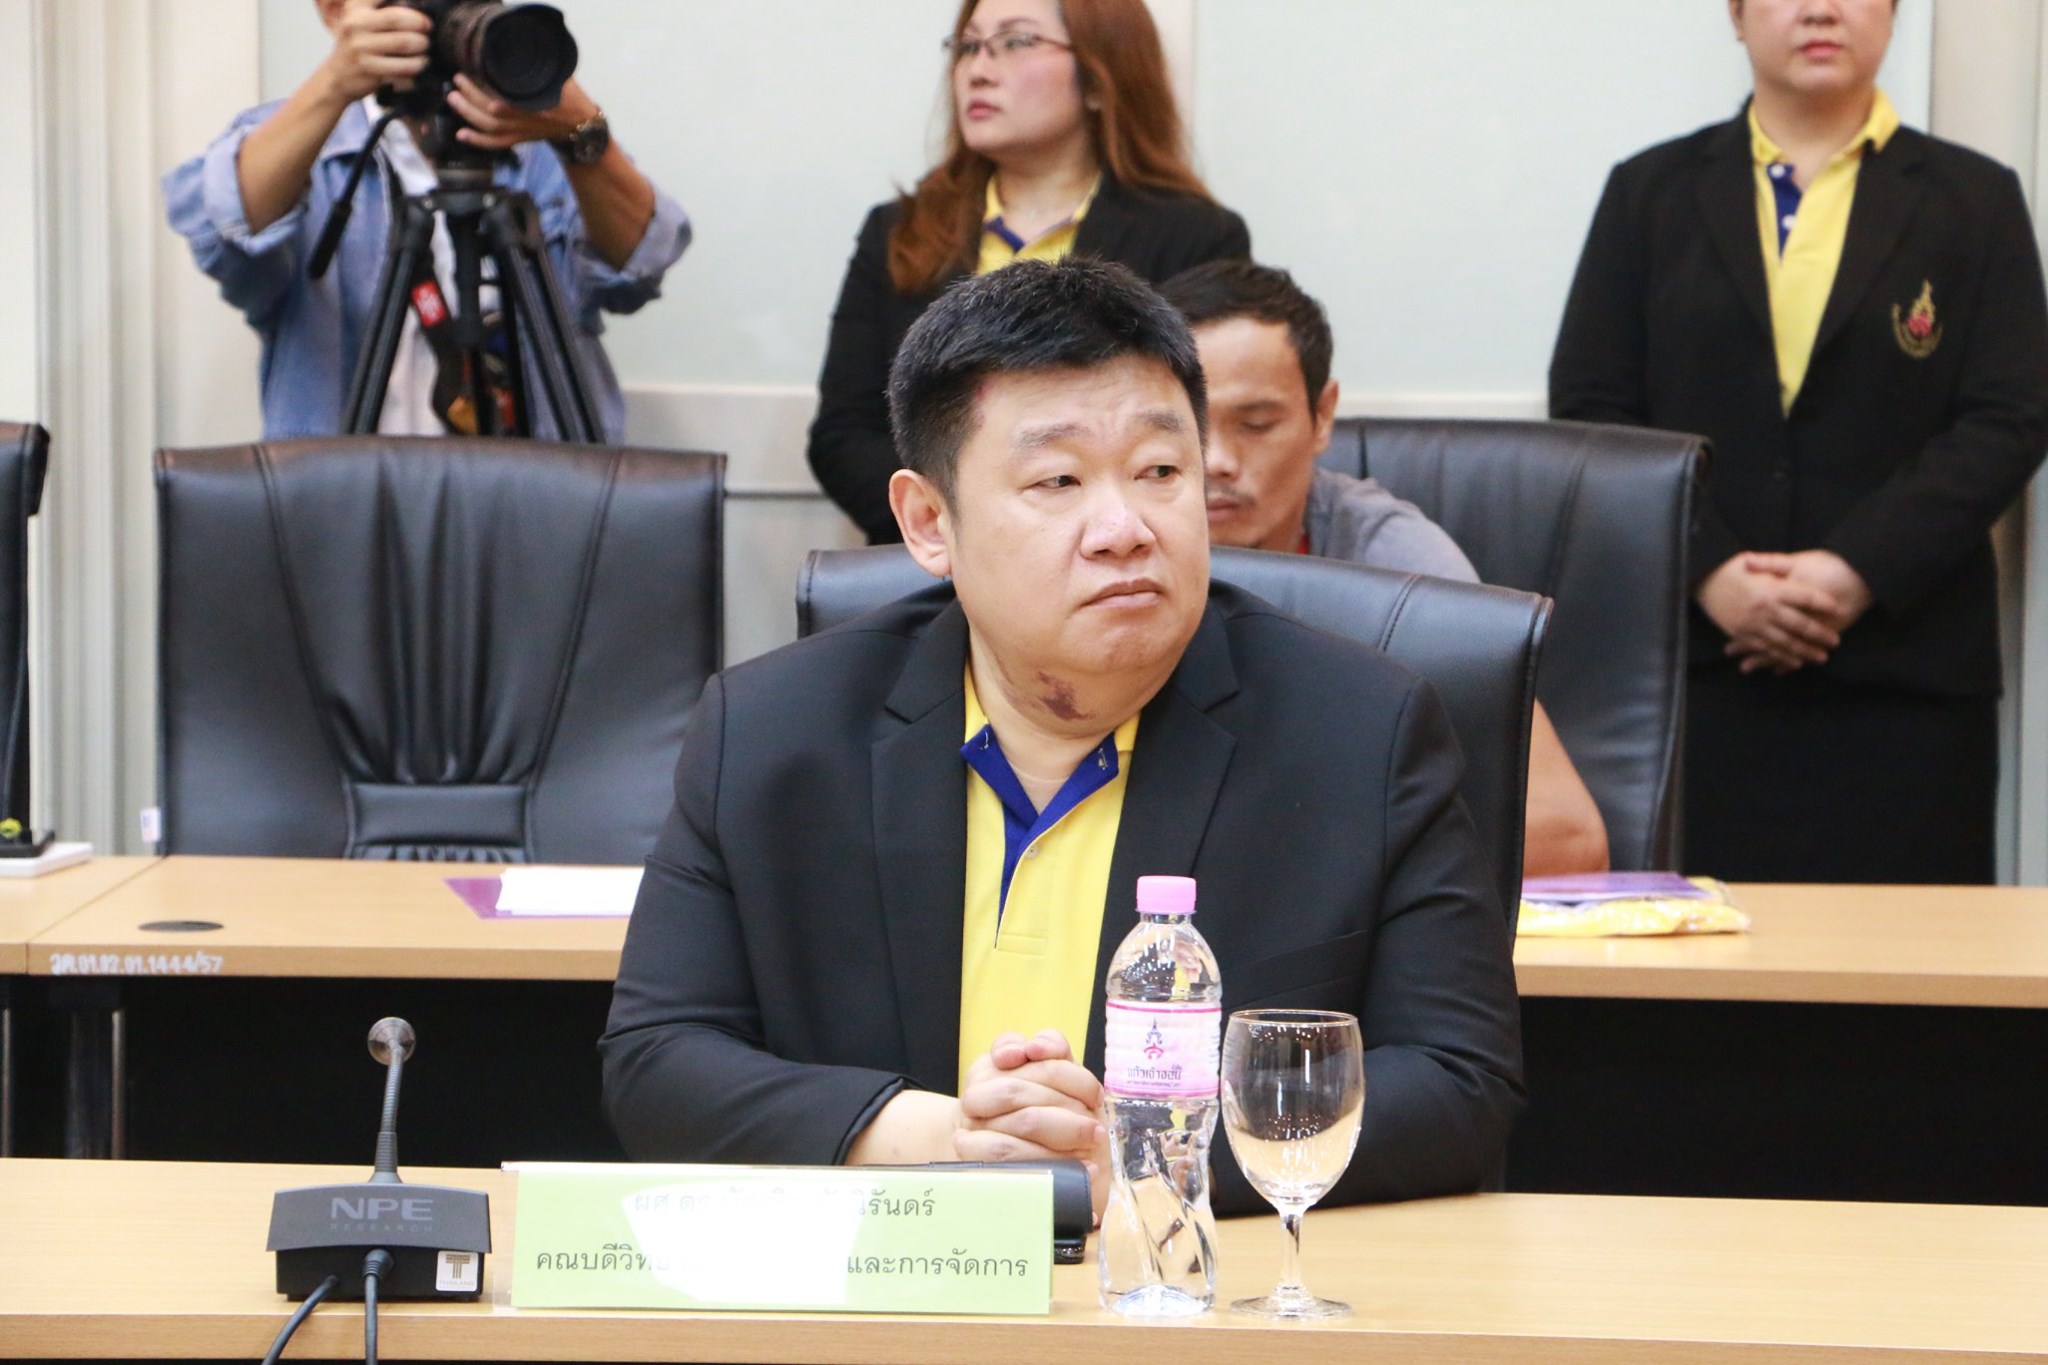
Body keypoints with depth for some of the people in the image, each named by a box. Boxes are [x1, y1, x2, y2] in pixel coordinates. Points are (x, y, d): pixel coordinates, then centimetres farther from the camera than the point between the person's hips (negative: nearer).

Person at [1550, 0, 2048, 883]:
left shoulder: (1974, 201, 9)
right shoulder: (1650, 193, 12)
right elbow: (1588, 409, 5)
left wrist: (1859, 572, -11)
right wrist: (1709, 573, -9)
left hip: (1905, 666, 0)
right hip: (1696, 664, 1)